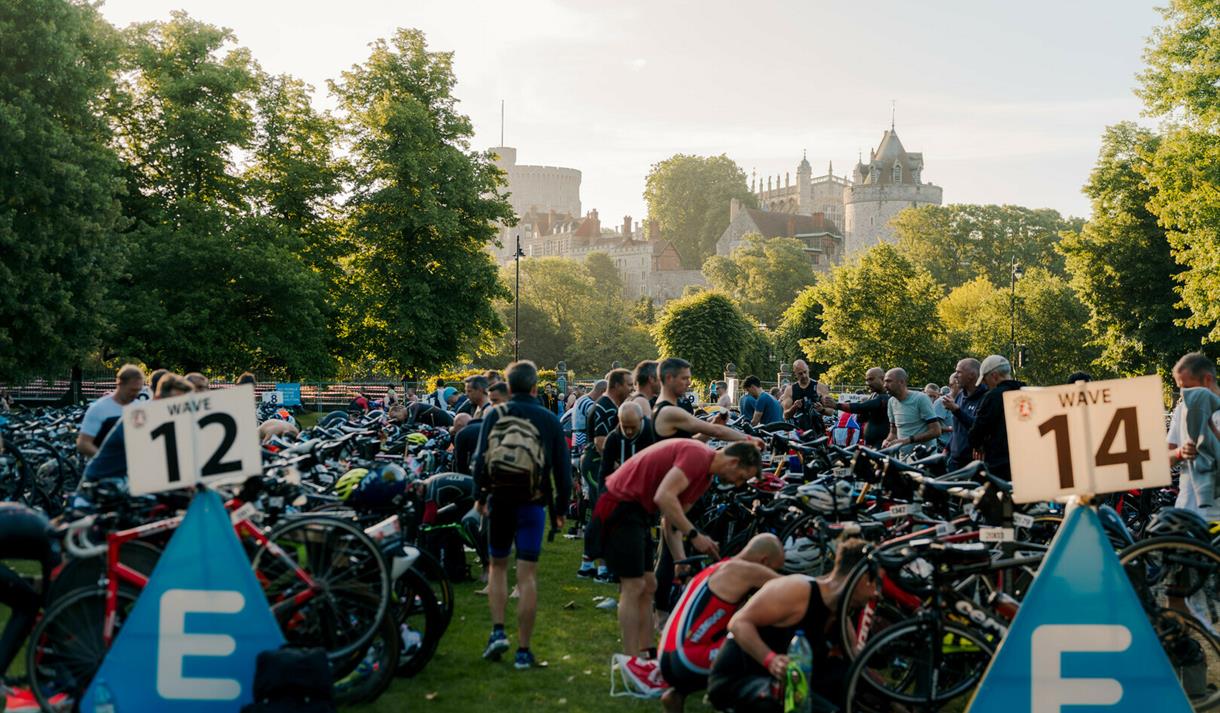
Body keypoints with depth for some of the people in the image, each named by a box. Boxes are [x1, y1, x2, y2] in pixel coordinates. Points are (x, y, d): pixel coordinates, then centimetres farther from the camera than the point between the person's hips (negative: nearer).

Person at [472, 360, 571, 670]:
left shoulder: (494, 415, 1)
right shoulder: (549, 420, 4)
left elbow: (480, 460, -3)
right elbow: (563, 469, 4)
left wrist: (480, 496, 9)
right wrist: (560, 509, 12)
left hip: (499, 500, 0)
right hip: (533, 503, 0)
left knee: (497, 566, 19)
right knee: (527, 575, 1)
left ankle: (498, 631, 4)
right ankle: (523, 650, 2)